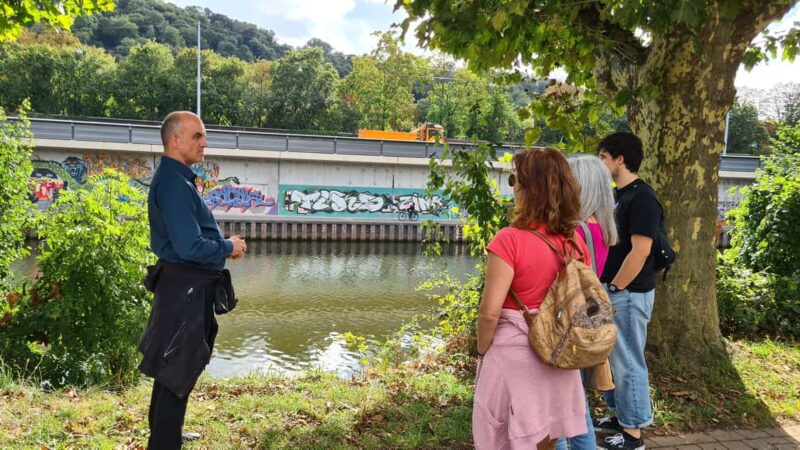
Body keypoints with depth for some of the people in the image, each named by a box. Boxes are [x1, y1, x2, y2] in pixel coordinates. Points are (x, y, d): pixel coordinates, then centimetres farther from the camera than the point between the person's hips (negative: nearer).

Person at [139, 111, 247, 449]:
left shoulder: (177, 178, 13)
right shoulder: (174, 183, -21)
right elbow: (190, 246, -28)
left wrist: (223, 244, 6)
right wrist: (228, 248, -13)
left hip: (187, 285, 11)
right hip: (185, 287, -11)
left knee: (172, 365, 23)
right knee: (178, 369, 0)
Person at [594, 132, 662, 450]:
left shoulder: (641, 197, -17)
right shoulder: (619, 195, 12)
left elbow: (640, 251, -23)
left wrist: (615, 288, -17)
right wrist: (605, 286, 13)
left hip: (629, 294, -9)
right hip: (612, 291, 9)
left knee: (628, 362, 1)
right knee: (612, 357, 18)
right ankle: (620, 417, 32)